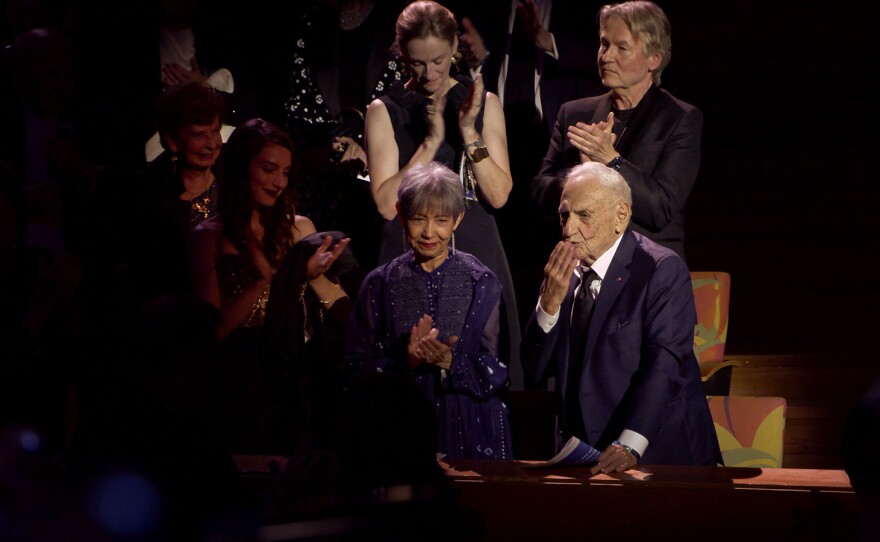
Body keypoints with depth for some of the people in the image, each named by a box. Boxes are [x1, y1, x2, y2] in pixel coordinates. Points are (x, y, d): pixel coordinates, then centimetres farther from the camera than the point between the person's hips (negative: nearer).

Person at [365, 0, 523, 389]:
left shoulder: (484, 104, 8)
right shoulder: (384, 112, 4)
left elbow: (499, 195, -2)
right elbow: (387, 204, -7)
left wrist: (469, 134, -13)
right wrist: (431, 142, -14)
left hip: (477, 255, 1)